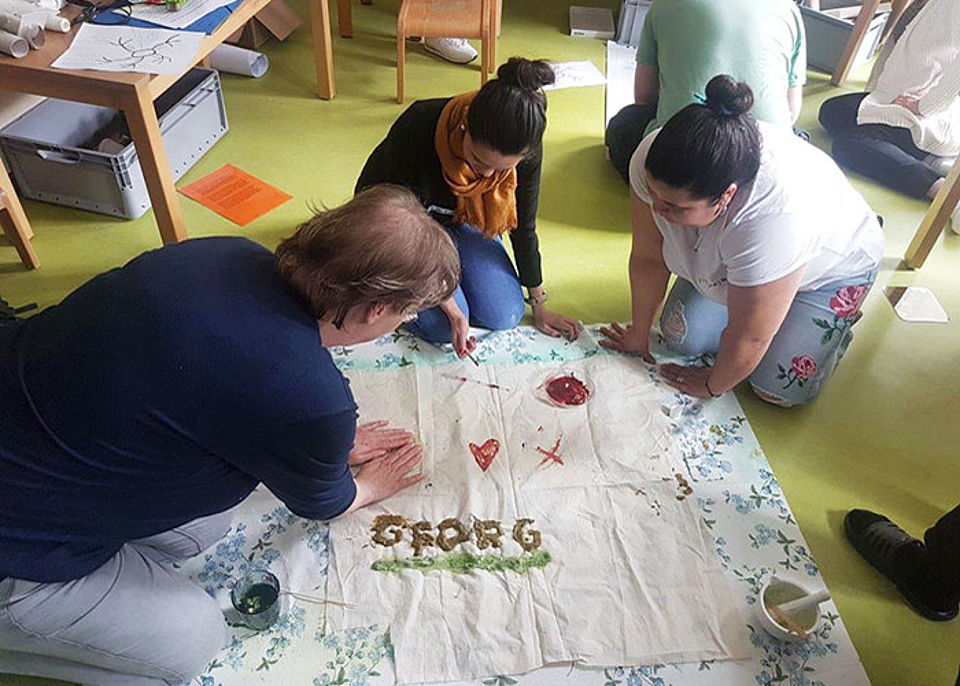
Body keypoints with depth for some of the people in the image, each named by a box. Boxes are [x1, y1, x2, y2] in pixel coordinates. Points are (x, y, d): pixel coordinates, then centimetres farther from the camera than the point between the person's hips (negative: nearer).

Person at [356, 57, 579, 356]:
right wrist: (451, 309, -27)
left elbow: (523, 228, -11)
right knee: (443, 326, -18)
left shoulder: (525, 149, -27)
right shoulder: (417, 130, -38)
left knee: (504, 317, -6)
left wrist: (539, 306, -1)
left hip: (460, 219, 4)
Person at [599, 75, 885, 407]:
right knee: (683, 338, -4)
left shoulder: (774, 217, -48)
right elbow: (648, 258, -18)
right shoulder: (653, 161, -34)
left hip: (833, 260, -4)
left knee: (780, 389, -10)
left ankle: (838, 318, 18)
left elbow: (748, 339, -33)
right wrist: (639, 333, -6)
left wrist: (711, 386, -15)